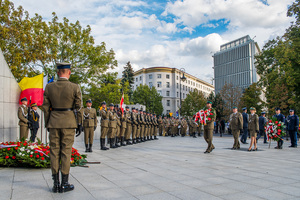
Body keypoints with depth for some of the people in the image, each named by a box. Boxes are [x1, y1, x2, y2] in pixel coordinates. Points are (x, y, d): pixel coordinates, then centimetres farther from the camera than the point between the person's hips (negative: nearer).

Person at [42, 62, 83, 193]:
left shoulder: (49, 87, 1)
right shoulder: (75, 88, -7)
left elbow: (46, 107, 5)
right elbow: (78, 107, -5)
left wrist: (47, 124, 13)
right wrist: (80, 124, 3)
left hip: (53, 123, 2)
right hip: (68, 123, -2)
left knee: (54, 152, 8)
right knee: (66, 152, 3)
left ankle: (56, 184, 13)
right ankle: (65, 184, 9)